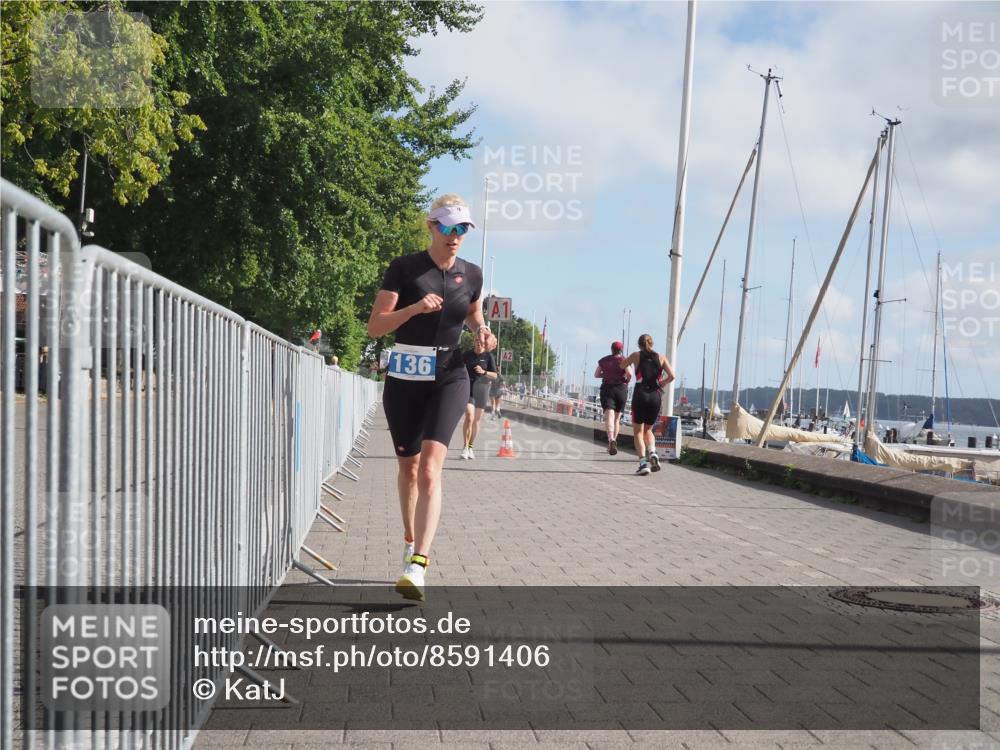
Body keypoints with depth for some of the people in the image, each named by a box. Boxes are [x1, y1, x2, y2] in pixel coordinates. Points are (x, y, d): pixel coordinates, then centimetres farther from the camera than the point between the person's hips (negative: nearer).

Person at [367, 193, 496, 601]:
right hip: (405, 378, 0)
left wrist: (481, 330, 2)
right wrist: (415, 307, -24)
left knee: (430, 468, -18)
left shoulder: (471, 274, 5)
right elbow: (375, 326, -9)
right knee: (408, 467, 14)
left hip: (449, 377, 0)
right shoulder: (404, 268, -5)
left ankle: (417, 565, -25)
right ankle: (410, 540, 38)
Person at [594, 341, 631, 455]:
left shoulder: (603, 360, 8)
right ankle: (613, 441, 19)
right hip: (621, 389, 0)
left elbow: (596, 375, 13)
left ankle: (611, 440, -37)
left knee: (609, 416, -14)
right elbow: (630, 374, -13)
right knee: (617, 418, 15)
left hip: (607, 388, 0)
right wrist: (626, 382, 6)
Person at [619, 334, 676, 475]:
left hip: (640, 394, -2)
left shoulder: (636, 355, 5)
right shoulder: (661, 357, 8)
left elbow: (621, 366, 20)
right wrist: (661, 383, 14)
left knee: (638, 431, 5)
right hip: (655, 395, 2)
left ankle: (643, 462, -11)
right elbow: (671, 376, -2)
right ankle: (652, 453, -6)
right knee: (648, 429, 20)